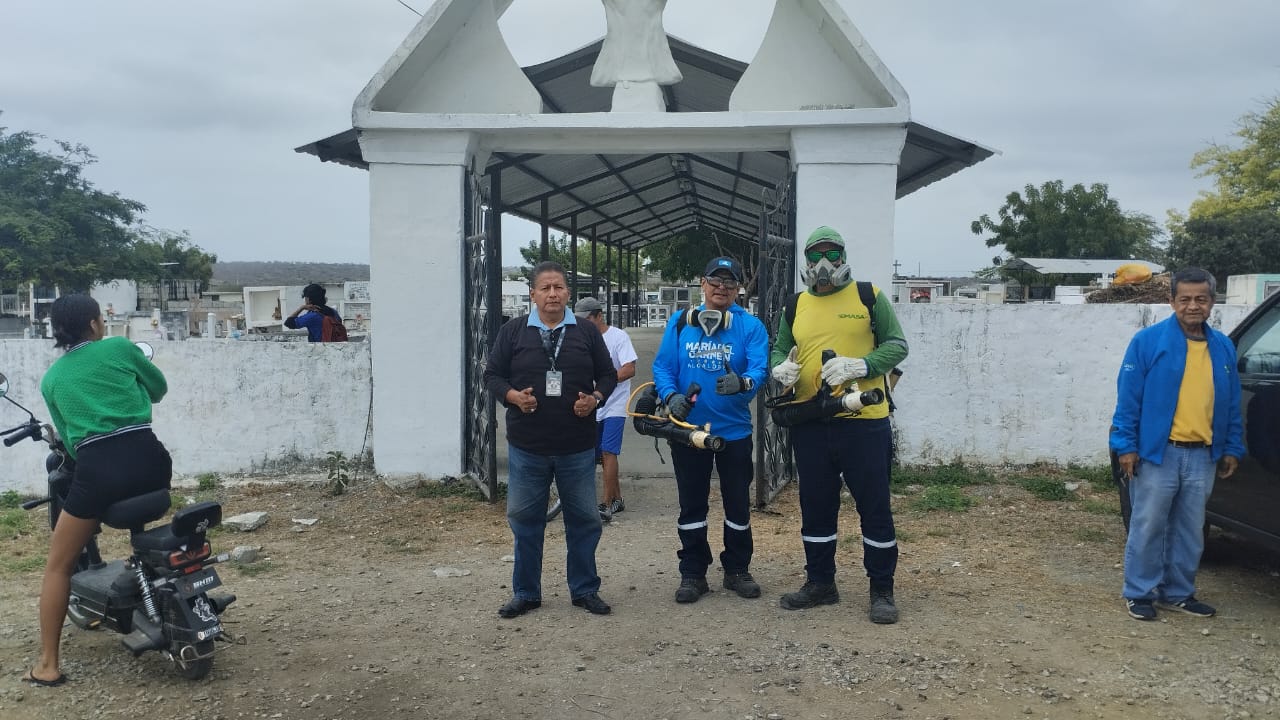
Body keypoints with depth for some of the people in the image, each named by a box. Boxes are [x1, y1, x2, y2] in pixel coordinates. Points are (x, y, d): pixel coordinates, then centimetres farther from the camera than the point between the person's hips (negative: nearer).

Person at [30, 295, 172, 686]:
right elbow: (159, 386, 21)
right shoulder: (120, 347, 8)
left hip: (97, 469, 0)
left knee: (58, 565, 15)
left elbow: (67, 435, 18)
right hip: (147, 458, 1)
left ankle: (48, 664, 16)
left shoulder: (51, 378, 14)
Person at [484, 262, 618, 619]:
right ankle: (526, 593, 23)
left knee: (584, 520, 9)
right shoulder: (512, 332, 2)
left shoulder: (587, 332, 5)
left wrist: (595, 398, -10)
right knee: (525, 521, 8)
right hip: (526, 446, -1)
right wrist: (513, 396, -15)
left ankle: (585, 590, 24)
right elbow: (492, 375, 4)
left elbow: (607, 375, 9)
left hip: (577, 448, 1)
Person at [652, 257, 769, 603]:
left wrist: (742, 383, -39)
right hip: (688, 428, 1)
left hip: (734, 430, -1)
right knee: (692, 505, 10)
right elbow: (662, 366, -2)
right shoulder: (680, 323, 1)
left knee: (738, 503, 11)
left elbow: (759, 368, -17)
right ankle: (693, 574, 22)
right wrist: (671, 395, -21)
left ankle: (737, 570, 28)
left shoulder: (751, 326, -4)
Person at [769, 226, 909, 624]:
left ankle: (882, 590, 17)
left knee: (875, 507, 3)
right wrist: (780, 367, -5)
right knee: (815, 508, 13)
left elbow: (896, 344, -2)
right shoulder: (796, 306, 12)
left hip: (864, 421, -4)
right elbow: (780, 349, 19)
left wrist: (859, 366, -18)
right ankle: (820, 582, 28)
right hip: (810, 423, 4)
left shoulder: (869, 296, 1)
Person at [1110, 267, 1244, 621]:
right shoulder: (1149, 340, -7)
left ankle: (1178, 593, 26)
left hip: (1202, 456, 5)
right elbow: (1128, 398, -8)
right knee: (1148, 528, 2)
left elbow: (1232, 405, 15)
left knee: (1190, 532, 13)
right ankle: (1140, 593, 14)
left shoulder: (1223, 347, 9)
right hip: (1157, 452, -5)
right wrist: (1126, 445, -12)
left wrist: (1232, 448, 11)